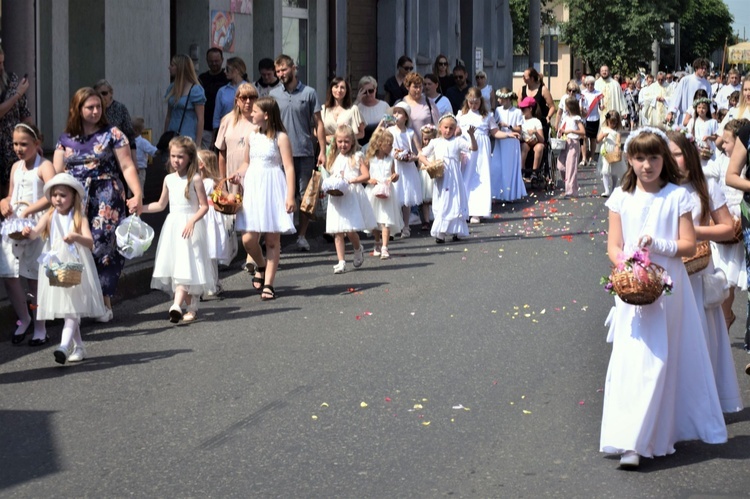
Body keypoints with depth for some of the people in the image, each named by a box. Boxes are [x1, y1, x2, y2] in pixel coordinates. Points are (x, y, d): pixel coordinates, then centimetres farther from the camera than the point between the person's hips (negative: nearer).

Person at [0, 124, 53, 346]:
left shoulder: (44, 167, -7)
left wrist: (28, 211, -23)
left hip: (36, 226, -6)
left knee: (35, 278, 0)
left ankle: (40, 328, 10)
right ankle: (23, 319, 20)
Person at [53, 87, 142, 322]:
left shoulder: (112, 134, 5)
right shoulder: (66, 139, 13)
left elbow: (127, 167, 0)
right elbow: (56, 174, 10)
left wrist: (138, 194, -12)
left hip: (106, 199, -2)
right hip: (75, 201, 2)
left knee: (103, 245, -9)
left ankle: (104, 298, 0)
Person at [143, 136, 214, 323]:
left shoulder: (195, 179, -6)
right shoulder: (169, 179, 10)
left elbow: (204, 206, -7)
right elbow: (161, 205, 21)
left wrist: (192, 221, -21)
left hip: (190, 226, -6)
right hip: (172, 226, 6)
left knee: (187, 267, -14)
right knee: (175, 266, 3)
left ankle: (177, 305, -28)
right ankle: (191, 307, 11)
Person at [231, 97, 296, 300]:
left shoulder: (280, 138, -5)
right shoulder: (252, 137, 11)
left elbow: (289, 168, -8)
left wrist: (290, 196, -15)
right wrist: (239, 175, 1)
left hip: (273, 190, -4)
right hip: (253, 189, 4)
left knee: (272, 240, 0)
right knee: (248, 239, -4)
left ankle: (268, 284, 7)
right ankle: (261, 267, 26)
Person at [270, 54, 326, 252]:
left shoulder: (308, 93, 2)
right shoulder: (274, 95, 7)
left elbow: (318, 123, 3)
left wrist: (322, 150, -3)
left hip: (304, 152, -1)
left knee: (305, 195, 3)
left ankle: (302, 236, 11)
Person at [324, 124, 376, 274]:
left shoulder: (356, 157, 2)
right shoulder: (333, 158, 15)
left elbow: (366, 175, -6)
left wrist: (351, 180, -19)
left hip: (352, 197, -4)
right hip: (337, 198, 4)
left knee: (350, 230, -10)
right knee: (337, 232, -2)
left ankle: (358, 249, 22)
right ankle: (341, 262, -1)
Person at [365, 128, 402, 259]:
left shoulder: (390, 160, 4)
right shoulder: (369, 159, -3)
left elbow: (393, 177, 13)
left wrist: (395, 177, -9)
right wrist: (370, 180, -18)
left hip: (386, 193, 0)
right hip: (373, 193, 0)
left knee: (386, 222, -11)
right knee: (374, 223, 12)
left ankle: (384, 248, -14)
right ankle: (377, 245, 33)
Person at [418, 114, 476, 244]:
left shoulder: (457, 141, 3)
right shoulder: (435, 142, 9)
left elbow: (473, 148, -7)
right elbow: (422, 155, 14)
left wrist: (471, 136, -23)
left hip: (454, 177, -1)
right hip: (441, 178, 1)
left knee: (454, 203, 3)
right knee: (441, 205, -1)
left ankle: (456, 232, 13)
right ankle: (440, 234, -3)